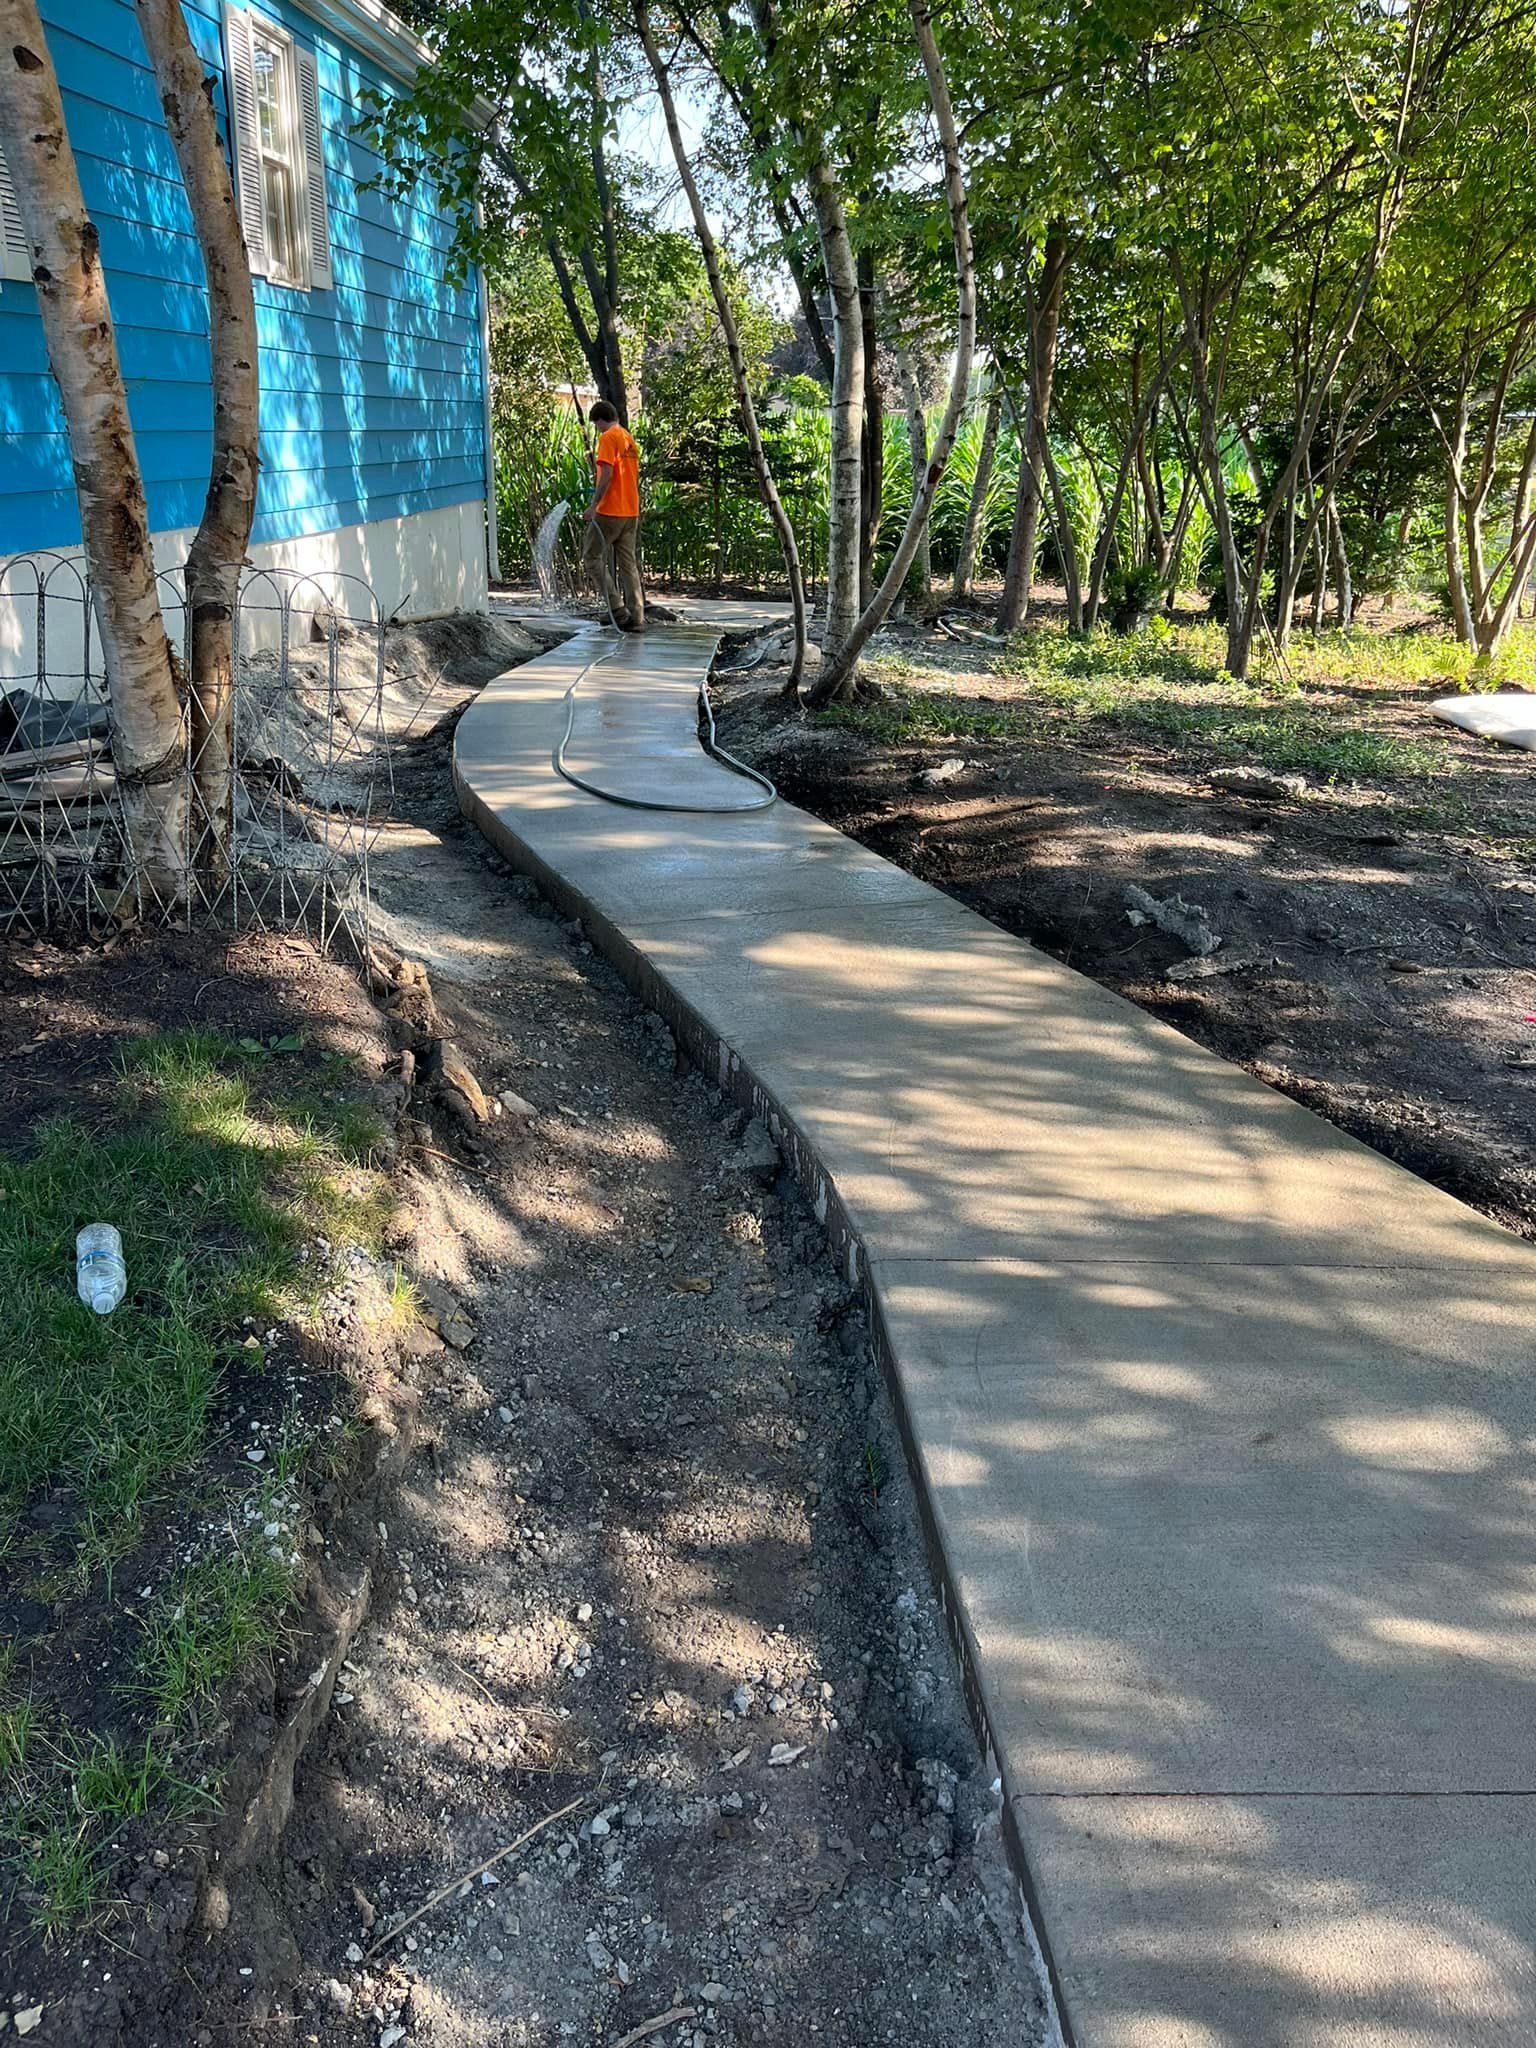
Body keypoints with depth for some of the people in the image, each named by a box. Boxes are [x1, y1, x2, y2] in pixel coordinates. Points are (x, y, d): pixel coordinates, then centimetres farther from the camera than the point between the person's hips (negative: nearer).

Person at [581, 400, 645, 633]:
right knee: (628, 563, 8)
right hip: (631, 512, 8)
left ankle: (618, 608, -8)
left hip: (610, 511, -8)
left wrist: (594, 505, -18)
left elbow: (607, 474, -19)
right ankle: (637, 619, 5)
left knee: (592, 556, 1)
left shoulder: (608, 438, -9)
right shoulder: (629, 439, 16)